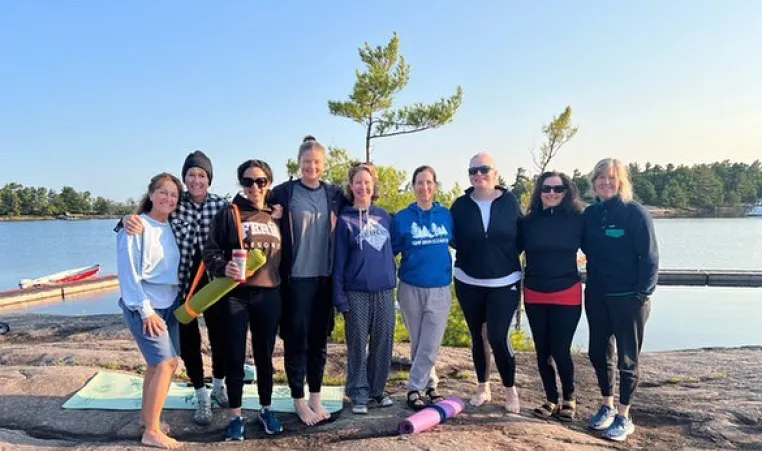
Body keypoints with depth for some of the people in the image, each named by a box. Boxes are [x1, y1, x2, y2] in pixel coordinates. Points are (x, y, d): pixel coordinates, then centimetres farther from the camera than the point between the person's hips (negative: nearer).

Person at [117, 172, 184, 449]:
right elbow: (128, 272, -15)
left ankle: (147, 416, 28)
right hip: (143, 306, -6)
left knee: (157, 363, 10)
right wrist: (145, 310, -17)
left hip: (168, 305, 7)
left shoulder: (171, 228, 8)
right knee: (167, 362, -12)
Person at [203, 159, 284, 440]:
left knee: (265, 355, 13)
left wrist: (283, 285, 12)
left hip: (268, 296, 3)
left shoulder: (276, 217, 9)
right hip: (236, 296, -3)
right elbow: (210, 252, -6)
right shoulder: (228, 214, -2)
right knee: (235, 357, 4)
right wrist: (223, 268, -25)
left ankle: (266, 410, 29)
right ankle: (236, 416, 18)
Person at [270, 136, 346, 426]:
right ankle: (299, 401, 19)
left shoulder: (335, 195, 6)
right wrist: (280, 272, -9)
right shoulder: (283, 193, -4)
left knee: (319, 340, 11)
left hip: (324, 278, 3)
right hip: (295, 278, -3)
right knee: (297, 340, 4)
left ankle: (315, 398, 25)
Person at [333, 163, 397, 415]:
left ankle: (377, 389, 24)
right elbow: (339, 260, -3)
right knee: (357, 344, 3)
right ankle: (358, 394, 15)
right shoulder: (344, 219, -1)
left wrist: (393, 279, 10)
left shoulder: (384, 217, 9)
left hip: (385, 290, 3)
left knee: (383, 343, 8)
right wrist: (339, 296, -8)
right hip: (356, 292, -3)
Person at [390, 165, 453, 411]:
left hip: (440, 289, 1)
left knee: (430, 345, -2)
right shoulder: (402, 218, -3)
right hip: (411, 288, -1)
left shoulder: (446, 215, 1)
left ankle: (415, 388, 12)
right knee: (418, 343, 10)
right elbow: (391, 251, 0)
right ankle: (429, 384, 24)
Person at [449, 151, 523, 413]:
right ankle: (483, 387, 28)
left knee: (498, 336, -8)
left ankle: (511, 390, 13)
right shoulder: (461, 205, -1)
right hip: (468, 282, 2)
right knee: (477, 336, 11)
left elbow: (522, 237, 1)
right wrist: (470, 255, -7)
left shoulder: (510, 202, -4)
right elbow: (453, 238, 4)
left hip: (504, 282, -2)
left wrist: (507, 256, -7)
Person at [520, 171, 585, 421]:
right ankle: (551, 399, 27)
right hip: (535, 294, 3)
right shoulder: (529, 221, 0)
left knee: (560, 350, -1)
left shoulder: (577, 219, -4)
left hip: (567, 294, -2)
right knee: (542, 350, 10)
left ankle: (569, 398, 24)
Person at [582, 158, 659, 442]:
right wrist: (591, 284, 4)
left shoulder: (635, 213, -11)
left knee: (627, 357, 6)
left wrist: (643, 294, -16)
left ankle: (624, 416, 20)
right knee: (598, 352, 14)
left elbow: (649, 258, -12)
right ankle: (607, 406, 32)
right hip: (596, 295, 5)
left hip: (628, 297, -5)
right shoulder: (590, 213, 4)